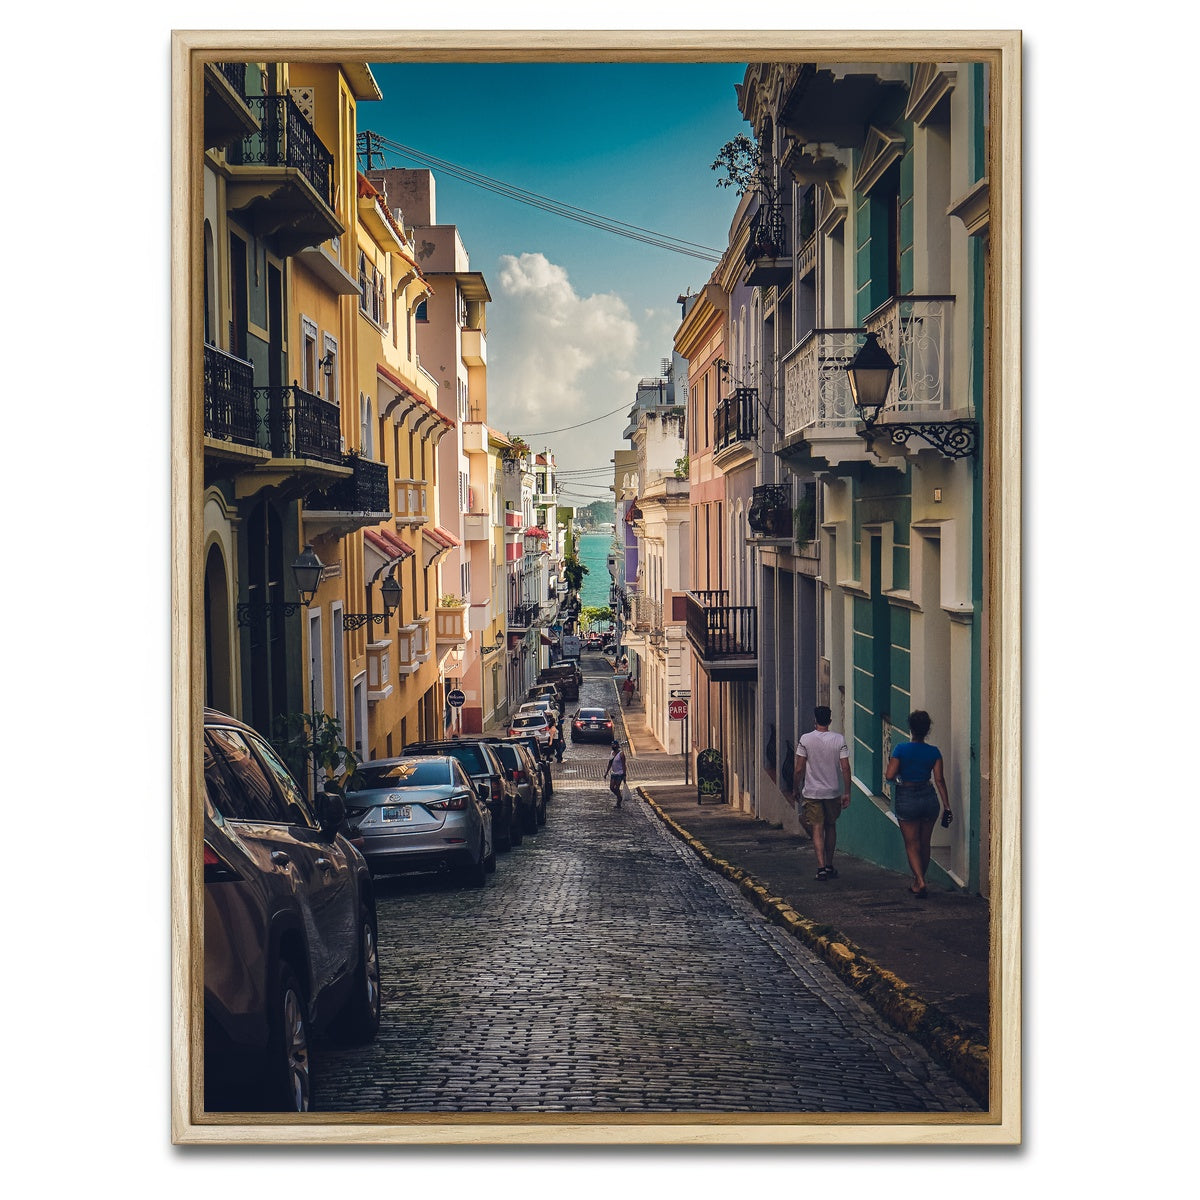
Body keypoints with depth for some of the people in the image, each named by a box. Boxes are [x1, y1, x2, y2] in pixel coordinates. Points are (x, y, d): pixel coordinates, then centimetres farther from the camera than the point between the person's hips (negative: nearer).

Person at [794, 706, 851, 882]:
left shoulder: (805, 740, -8)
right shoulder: (839, 740, -5)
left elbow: (799, 769, -7)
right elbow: (845, 768, -7)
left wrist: (797, 789, 7)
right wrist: (847, 793, 0)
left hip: (812, 792, -2)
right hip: (833, 791, 2)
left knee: (817, 829, -1)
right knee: (830, 827, 17)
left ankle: (821, 867, -13)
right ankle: (829, 866, 23)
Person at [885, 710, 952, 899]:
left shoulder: (901, 749, -11)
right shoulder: (934, 752, -3)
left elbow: (889, 775, -15)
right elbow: (939, 780, -6)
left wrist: (898, 775, 8)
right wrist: (947, 806, -3)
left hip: (906, 799, -3)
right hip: (928, 797, 3)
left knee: (912, 844, 4)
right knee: (925, 844, 16)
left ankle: (920, 882, -13)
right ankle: (917, 883, 27)